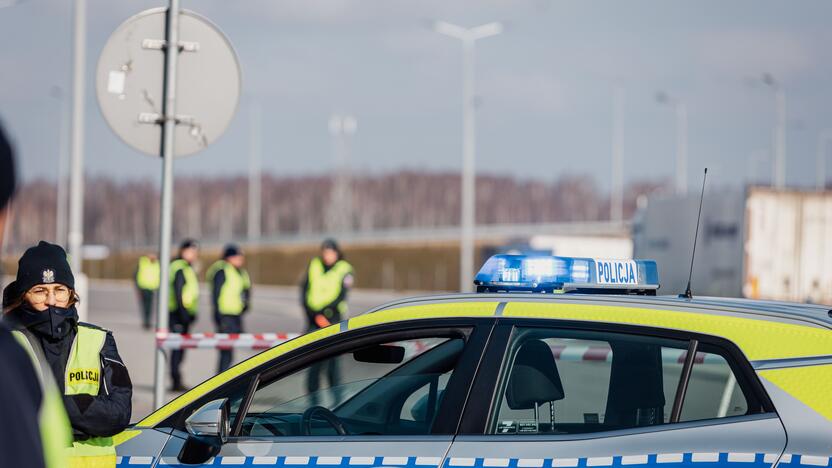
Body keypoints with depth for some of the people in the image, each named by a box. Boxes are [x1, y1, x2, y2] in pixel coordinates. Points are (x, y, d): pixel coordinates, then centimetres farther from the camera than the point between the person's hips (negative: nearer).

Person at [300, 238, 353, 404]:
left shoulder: (344, 269, 5)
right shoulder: (313, 266, 12)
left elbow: (341, 296, -4)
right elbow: (304, 292, 8)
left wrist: (324, 314, -13)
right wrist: (315, 315, -4)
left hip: (332, 319, -2)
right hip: (313, 319, 2)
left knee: (332, 360, -9)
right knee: (314, 361, -2)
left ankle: (337, 399, -4)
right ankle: (313, 399, 3)